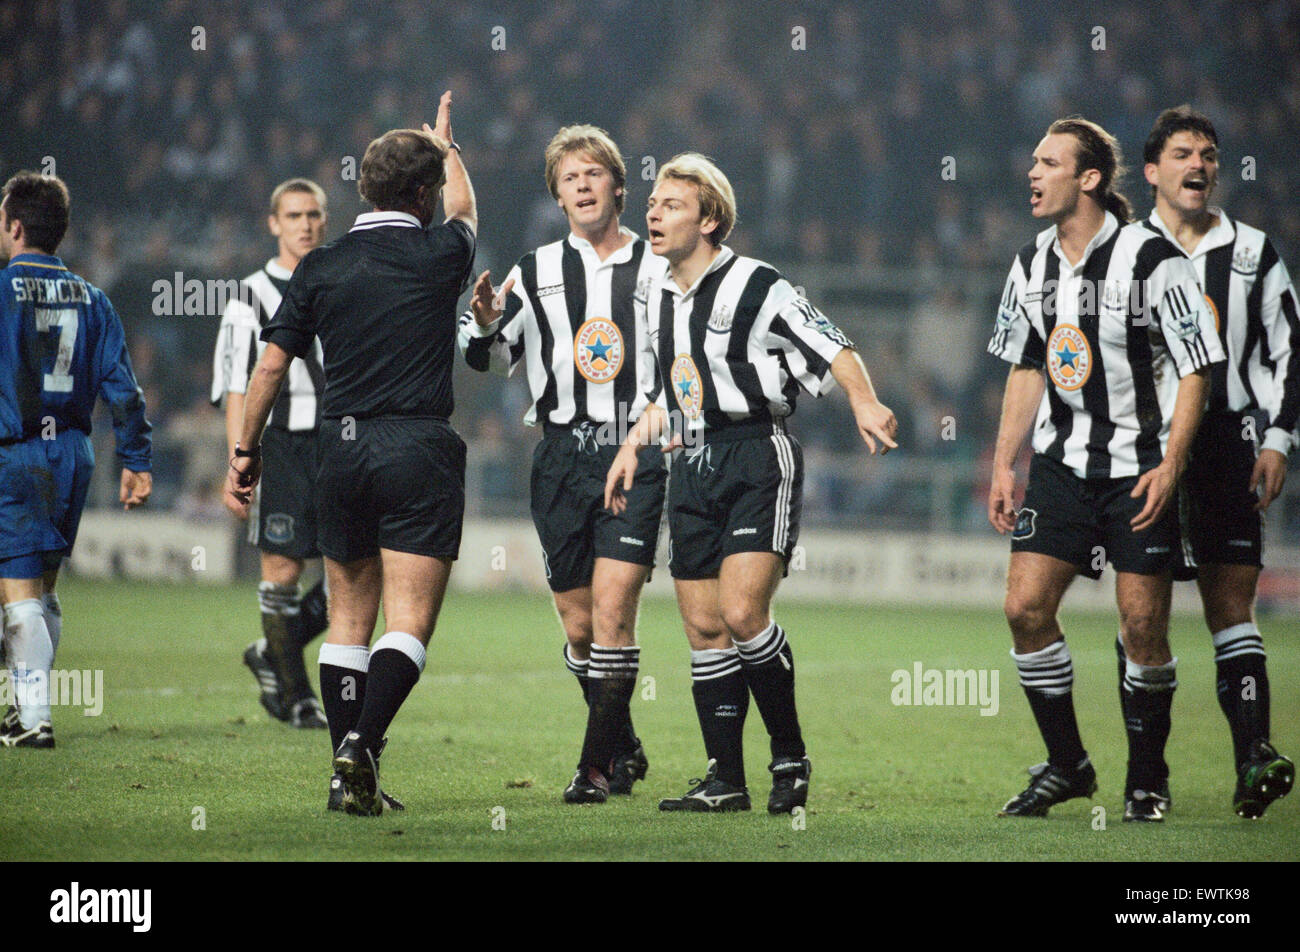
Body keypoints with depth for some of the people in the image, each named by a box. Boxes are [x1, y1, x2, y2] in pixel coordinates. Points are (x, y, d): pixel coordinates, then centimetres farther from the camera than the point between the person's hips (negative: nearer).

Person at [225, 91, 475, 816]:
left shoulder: (321, 268, 4)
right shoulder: (440, 257, -1)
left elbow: (270, 366, 5)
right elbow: (464, 207, 24)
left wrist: (245, 452, 16)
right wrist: (447, 145, 44)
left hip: (342, 449, 3)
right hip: (420, 450, -3)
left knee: (349, 616, 12)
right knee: (409, 620, -5)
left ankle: (349, 772, 9)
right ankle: (363, 741, -25)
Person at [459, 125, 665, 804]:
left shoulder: (659, 270, 6)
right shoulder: (535, 272, 10)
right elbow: (489, 360, 17)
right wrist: (484, 325, -4)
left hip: (636, 455, -3)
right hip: (562, 456, 3)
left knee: (612, 607, -16)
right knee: (578, 625, 5)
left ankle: (598, 765, -12)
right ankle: (624, 747, 24)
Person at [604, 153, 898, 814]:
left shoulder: (757, 286, -8)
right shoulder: (659, 298, 14)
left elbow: (834, 349, -8)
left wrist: (864, 401, -24)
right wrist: (634, 444, 20)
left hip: (759, 460, -7)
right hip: (692, 466, 7)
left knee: (741, 611, -19)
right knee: (704, 627, 3)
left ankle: (790, 754, -2)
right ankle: (725, 780, 8)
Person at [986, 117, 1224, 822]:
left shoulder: (1150, 260, -12)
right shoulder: (1031, 265, 6)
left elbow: (1196, 368, -9)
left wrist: (1170, 465, -17)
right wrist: (1003, 465, 12)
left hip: (1140, 468, -5)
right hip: (1061, 465, 5)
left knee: (1142, 626, -4)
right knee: (1025, 607, -6)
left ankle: (1147, 779, 13)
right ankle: (1065, 765, 9)